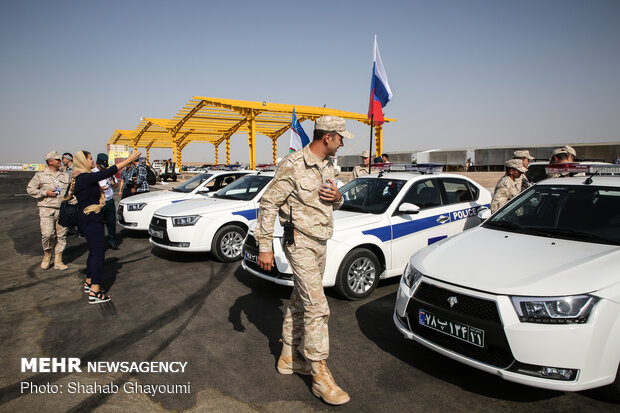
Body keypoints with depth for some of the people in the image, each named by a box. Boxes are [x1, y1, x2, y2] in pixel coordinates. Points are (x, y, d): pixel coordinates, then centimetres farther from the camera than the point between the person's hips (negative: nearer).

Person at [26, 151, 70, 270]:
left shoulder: (65, 175, 14)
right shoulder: (40, 175, 4)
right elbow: (30, 189, 5)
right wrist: (45, 193, -7)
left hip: (62, 210, 3)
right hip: (46, 210, -3)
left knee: (61, 235, 2)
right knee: (47, 234, -12)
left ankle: (58, 261, 11)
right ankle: (47, 255, 14)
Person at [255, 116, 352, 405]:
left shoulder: (327, 166, 11)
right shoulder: (293, 165, -15)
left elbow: (334, 205, 21)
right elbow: (268, 204, -14)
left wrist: (337, 197, -5)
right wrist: (264, 246, -15)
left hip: (320, 244, 9)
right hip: (300, 243, -8)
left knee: (300, 302, 16)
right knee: (317, 308, -9)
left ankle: (288, 358, 31)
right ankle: (320, 376, 3)